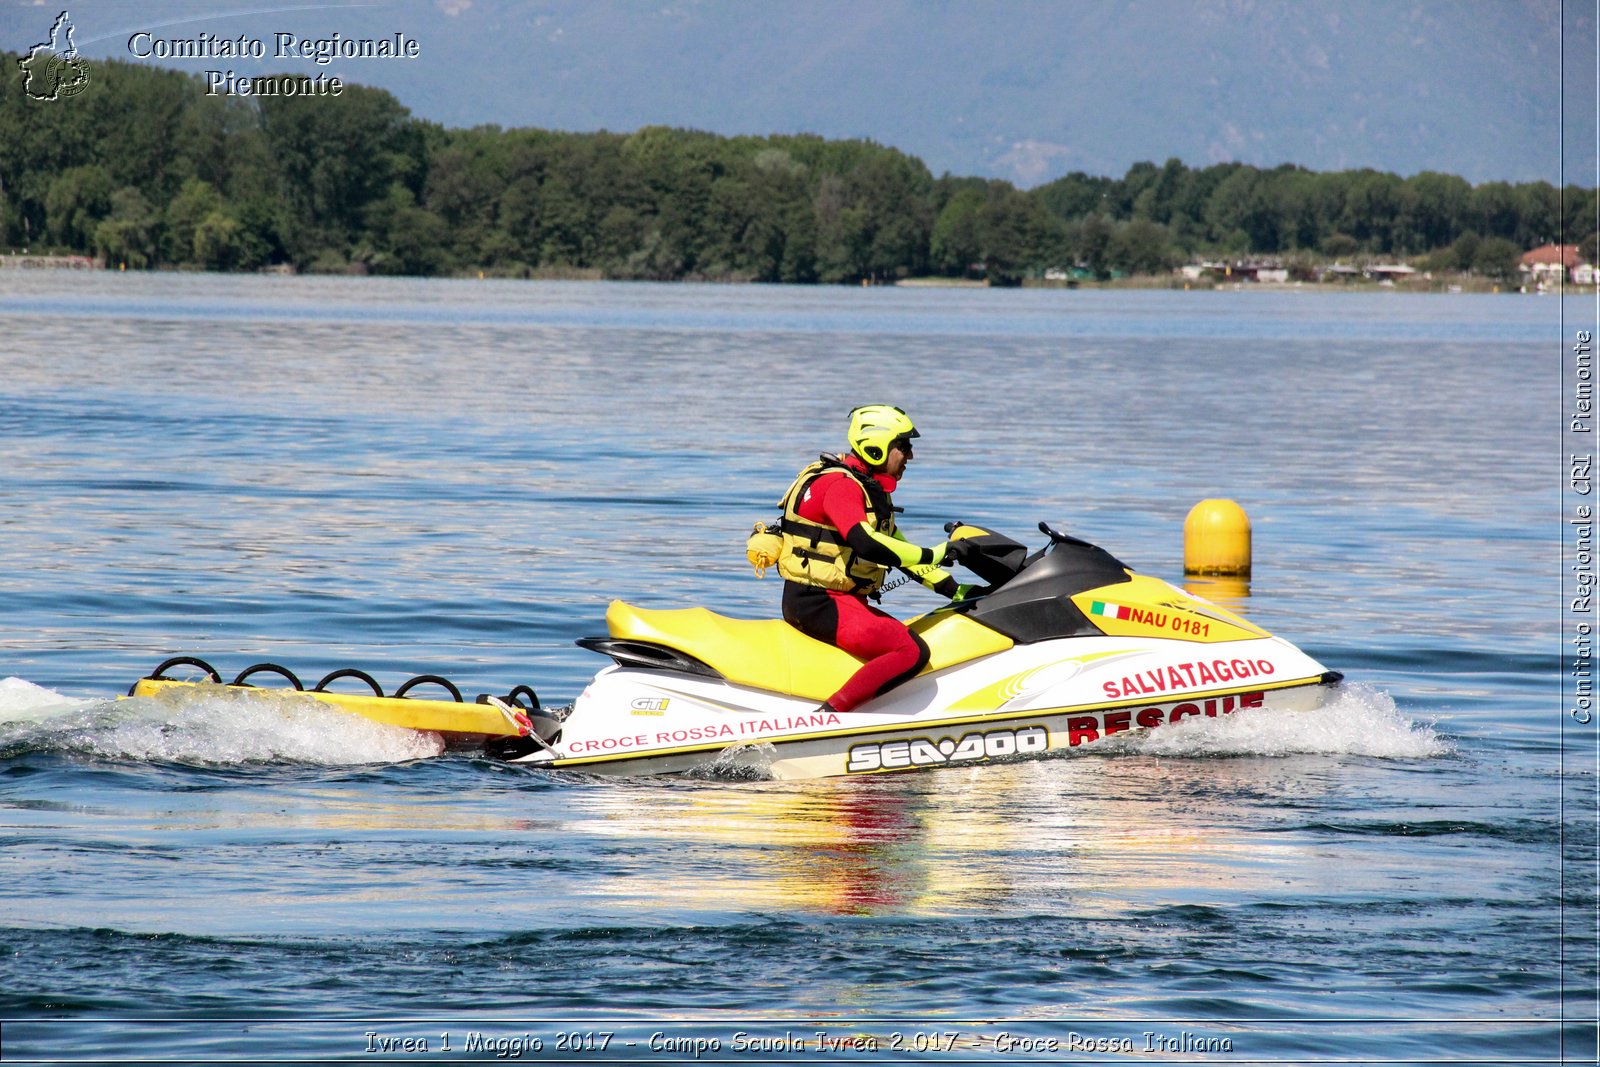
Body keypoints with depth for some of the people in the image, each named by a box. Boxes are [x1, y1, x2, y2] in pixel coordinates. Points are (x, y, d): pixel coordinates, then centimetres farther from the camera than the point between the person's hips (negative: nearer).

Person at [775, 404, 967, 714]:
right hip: (818, 603, -11)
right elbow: (866, 544, -30)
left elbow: (898, 549, 21)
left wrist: (956, 591, 13)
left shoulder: (871, 490, 18)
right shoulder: (840, 485, -15)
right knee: (913, 652, -22)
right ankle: (826, 715, -28)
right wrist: (934, 554, -25)